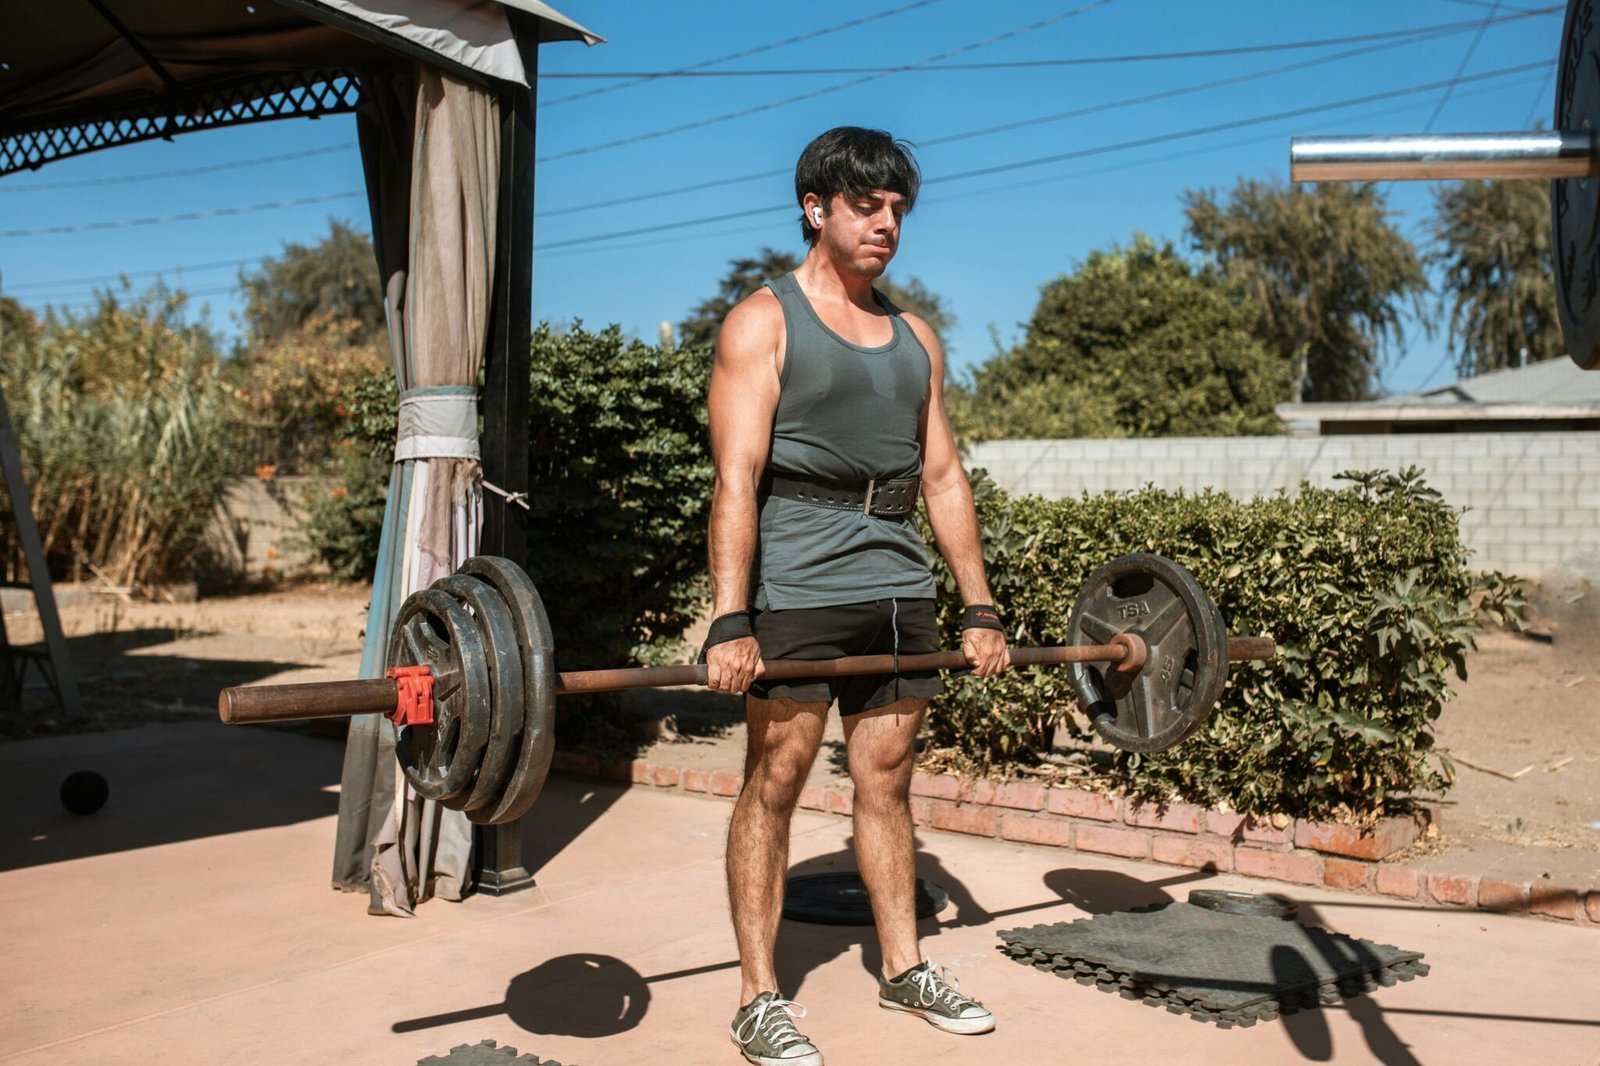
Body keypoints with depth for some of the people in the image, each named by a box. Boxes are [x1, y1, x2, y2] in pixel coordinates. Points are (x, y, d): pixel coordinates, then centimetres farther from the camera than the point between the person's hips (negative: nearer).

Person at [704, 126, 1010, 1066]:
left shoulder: (916, 338, 15)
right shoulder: (765, 323, -2)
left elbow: (944, 477, 14)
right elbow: (737, 478, -12)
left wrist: (981, 609, 10)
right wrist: (729, 623, -20)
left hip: (899, 588, 6)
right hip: (797, 589, -5)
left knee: (888, 778, 13)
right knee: (775, 780, 0)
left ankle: (906, 968, 26)